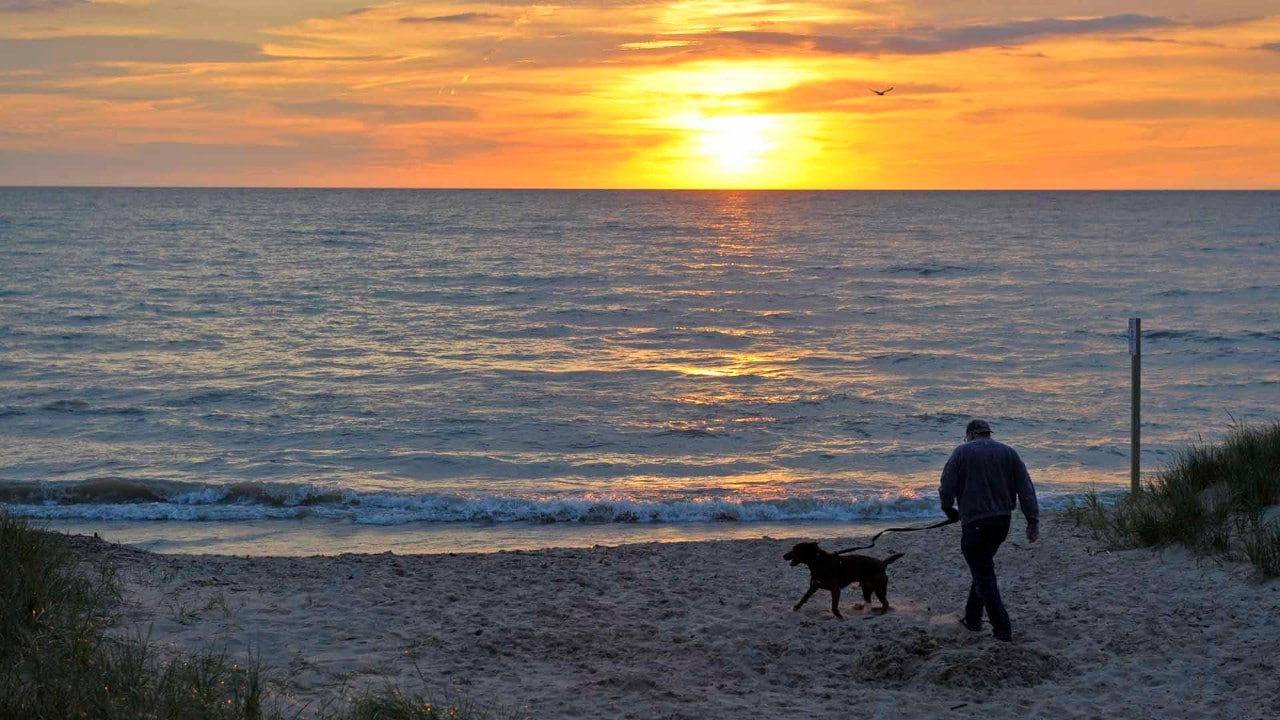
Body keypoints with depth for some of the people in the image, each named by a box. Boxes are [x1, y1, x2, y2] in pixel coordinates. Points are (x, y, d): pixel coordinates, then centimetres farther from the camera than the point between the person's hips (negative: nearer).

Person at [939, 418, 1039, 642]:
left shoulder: (962, 452, 0)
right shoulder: (1009, 453, 11)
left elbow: (947, 488, -6)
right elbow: (1026, 488, 2)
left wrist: (950, 511, 12)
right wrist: (1033, 521, 0)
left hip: (975, 522, -5)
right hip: (1002, 520, 5)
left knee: (984, 574, -2)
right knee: (982, 568, 22)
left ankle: (1002, 630, -7)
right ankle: (973, 619, 26)